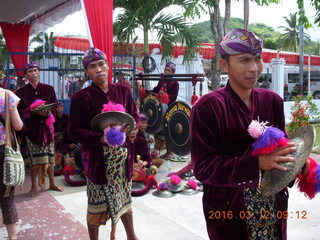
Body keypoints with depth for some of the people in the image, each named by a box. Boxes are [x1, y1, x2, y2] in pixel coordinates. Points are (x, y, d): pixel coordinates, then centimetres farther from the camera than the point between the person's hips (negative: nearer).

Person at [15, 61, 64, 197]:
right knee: (34, 157, 0)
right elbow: (20, 112, -2)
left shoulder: (49, 89, 5)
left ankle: (52, 183, 21)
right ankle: (34, 187, 13)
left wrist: (48, 112, -16)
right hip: (31, 127, -1)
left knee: (49, 156, 7)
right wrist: (35, 111, -19)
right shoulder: (21, 92, 1)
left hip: (47, 126, 2)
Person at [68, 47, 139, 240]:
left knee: (124, 196, 17)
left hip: (123, 154, 4)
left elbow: (135, 117, 12)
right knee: (97, 202, 5)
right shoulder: (81, 97, -7)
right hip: (97, 157, -3)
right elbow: (74, 131, -9)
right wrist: (100, 138, -24)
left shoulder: (123, 91, 4)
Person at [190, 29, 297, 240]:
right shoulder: (207, 108, -15)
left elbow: (280, 145, 12)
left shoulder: (273, 101, 2)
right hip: (228, 211, -5)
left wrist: (292, 158, -11)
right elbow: (203, 167, -18)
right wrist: (257, 163, -26)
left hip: (274, 205, 5)